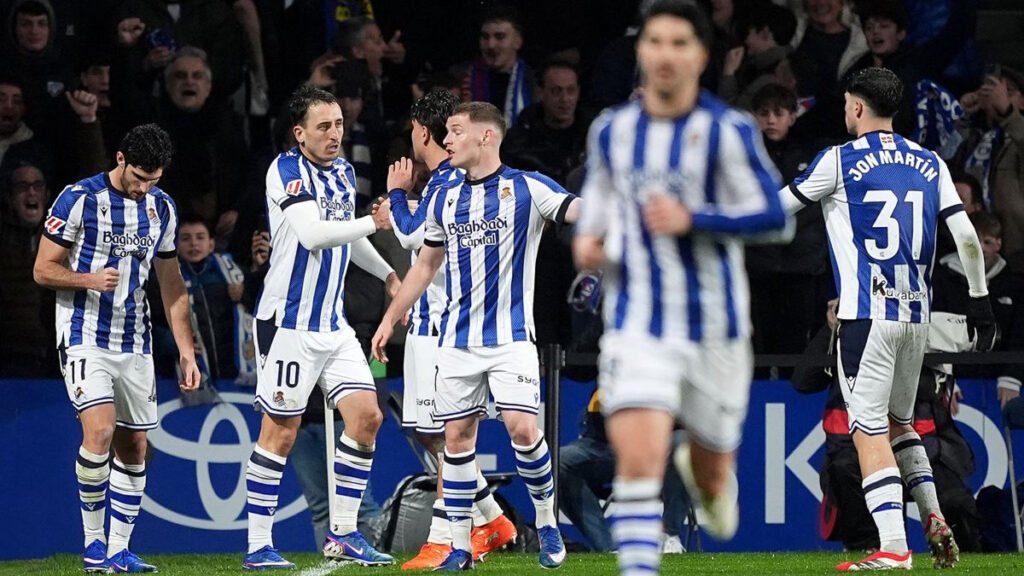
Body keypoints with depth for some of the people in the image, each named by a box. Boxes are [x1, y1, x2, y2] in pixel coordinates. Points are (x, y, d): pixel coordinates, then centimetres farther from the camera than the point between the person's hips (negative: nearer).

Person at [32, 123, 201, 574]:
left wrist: (186, 350, 11)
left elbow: (171, 283, 16)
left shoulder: (162, 207, 8)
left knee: (134, 447, 4)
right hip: (84, 338, -6)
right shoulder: (79, 199, -8)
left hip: (134, 344, 6)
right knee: (100, 430, -21)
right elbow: (43, 270, -5)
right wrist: (91, 279, -23)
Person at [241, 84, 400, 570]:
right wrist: (375, 222, -25)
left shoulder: (343, 173, 13)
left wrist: (388, 274, 30)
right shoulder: (287, 171, -12)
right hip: (290, 324, -8)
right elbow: (312, 233, -27)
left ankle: (343, 534, 9)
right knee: (280, 433, -5)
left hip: (334, 325, 8)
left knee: (366, 417, 0)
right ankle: (258, 546, 2)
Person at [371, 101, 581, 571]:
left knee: (522, 427, -16)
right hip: (457, 339, 5)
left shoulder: (527, 188, -5)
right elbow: (426, 264, 21)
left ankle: (547, 524, 5)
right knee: (457, 437, 3)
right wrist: (390, 319, 22)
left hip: (511, 336, -5)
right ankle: (460, 547, 10)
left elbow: (582, 211, -17)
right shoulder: (444, 199, 11)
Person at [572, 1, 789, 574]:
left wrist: (691, 220, -23)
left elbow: (772, 213, -11)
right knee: (637, 461, -19)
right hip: (637, 327, 1)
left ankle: (710, 474, 53)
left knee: (711, 474, 15)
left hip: (714, 327, -1)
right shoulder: (612, 130, 3)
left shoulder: (728, 131, -9)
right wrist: (588, 237, 1)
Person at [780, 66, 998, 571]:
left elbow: (777, 207, 5)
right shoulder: (930, 164, 9)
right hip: (917, 316, 6)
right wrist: (979, 298, 14)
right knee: (899, 421, 23)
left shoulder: (840, 161, -4)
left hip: (867, 315, -6)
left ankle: (892, 549, -17)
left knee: (869, 430, -7)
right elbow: (966, 236, 4)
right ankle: (934, 522, 13)